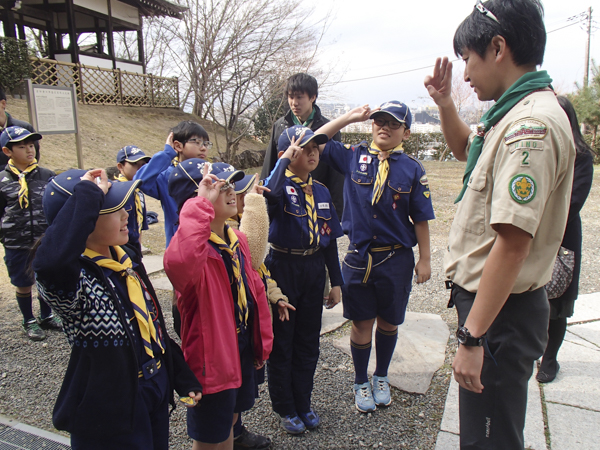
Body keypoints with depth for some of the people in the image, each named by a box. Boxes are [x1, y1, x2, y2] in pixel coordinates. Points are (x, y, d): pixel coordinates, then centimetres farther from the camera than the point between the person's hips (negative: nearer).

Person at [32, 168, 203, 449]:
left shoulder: (126, 258, 0)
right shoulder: (72, 277, -24)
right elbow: (48, 262, -50)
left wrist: (183, 379, 12)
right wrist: (87, 195, -39)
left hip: (157, 391, 7)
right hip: (111, 413, -7)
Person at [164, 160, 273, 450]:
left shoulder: (238, 240, 1)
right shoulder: (193, 244, -25)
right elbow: (179, 262, -52)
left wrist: (263, 342, 12)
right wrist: (200, 205, -43)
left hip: (244, 353, 8)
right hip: (211, 360, -7)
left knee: (228, 422, 29)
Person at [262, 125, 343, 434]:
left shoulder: (321, 191, 7)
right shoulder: (281, 185, -10)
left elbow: (330, 238, 9)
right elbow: (270, 196, -38)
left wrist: (336, 282, 9)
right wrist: (284, 161, -24)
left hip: (314, 268, 5)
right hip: (283, 267, -5)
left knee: (308, 342, 16)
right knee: (281, 341, 9)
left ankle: (303, 404, 35)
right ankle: (285, 409, 28)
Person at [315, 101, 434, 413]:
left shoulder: (412, 169, -1)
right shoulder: (353, 157, 1)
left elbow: (420, 219, 0)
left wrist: (424, 260, 0)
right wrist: (349, 117, -2)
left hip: (397, 259, 0)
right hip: (359, 256, 0)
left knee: (388, 322, 16)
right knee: (361, 323, 11)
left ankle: (382, 378, 41)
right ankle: (361, 382, 34)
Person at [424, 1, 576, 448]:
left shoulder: (532, 124, -22)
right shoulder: (516, 114, 11)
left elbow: (513, 243, -28)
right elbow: (465, 149, 31)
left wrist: (472, 337, -26)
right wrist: (445, 102, 15)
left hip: (501, 311, -10)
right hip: (486, 298, 10)